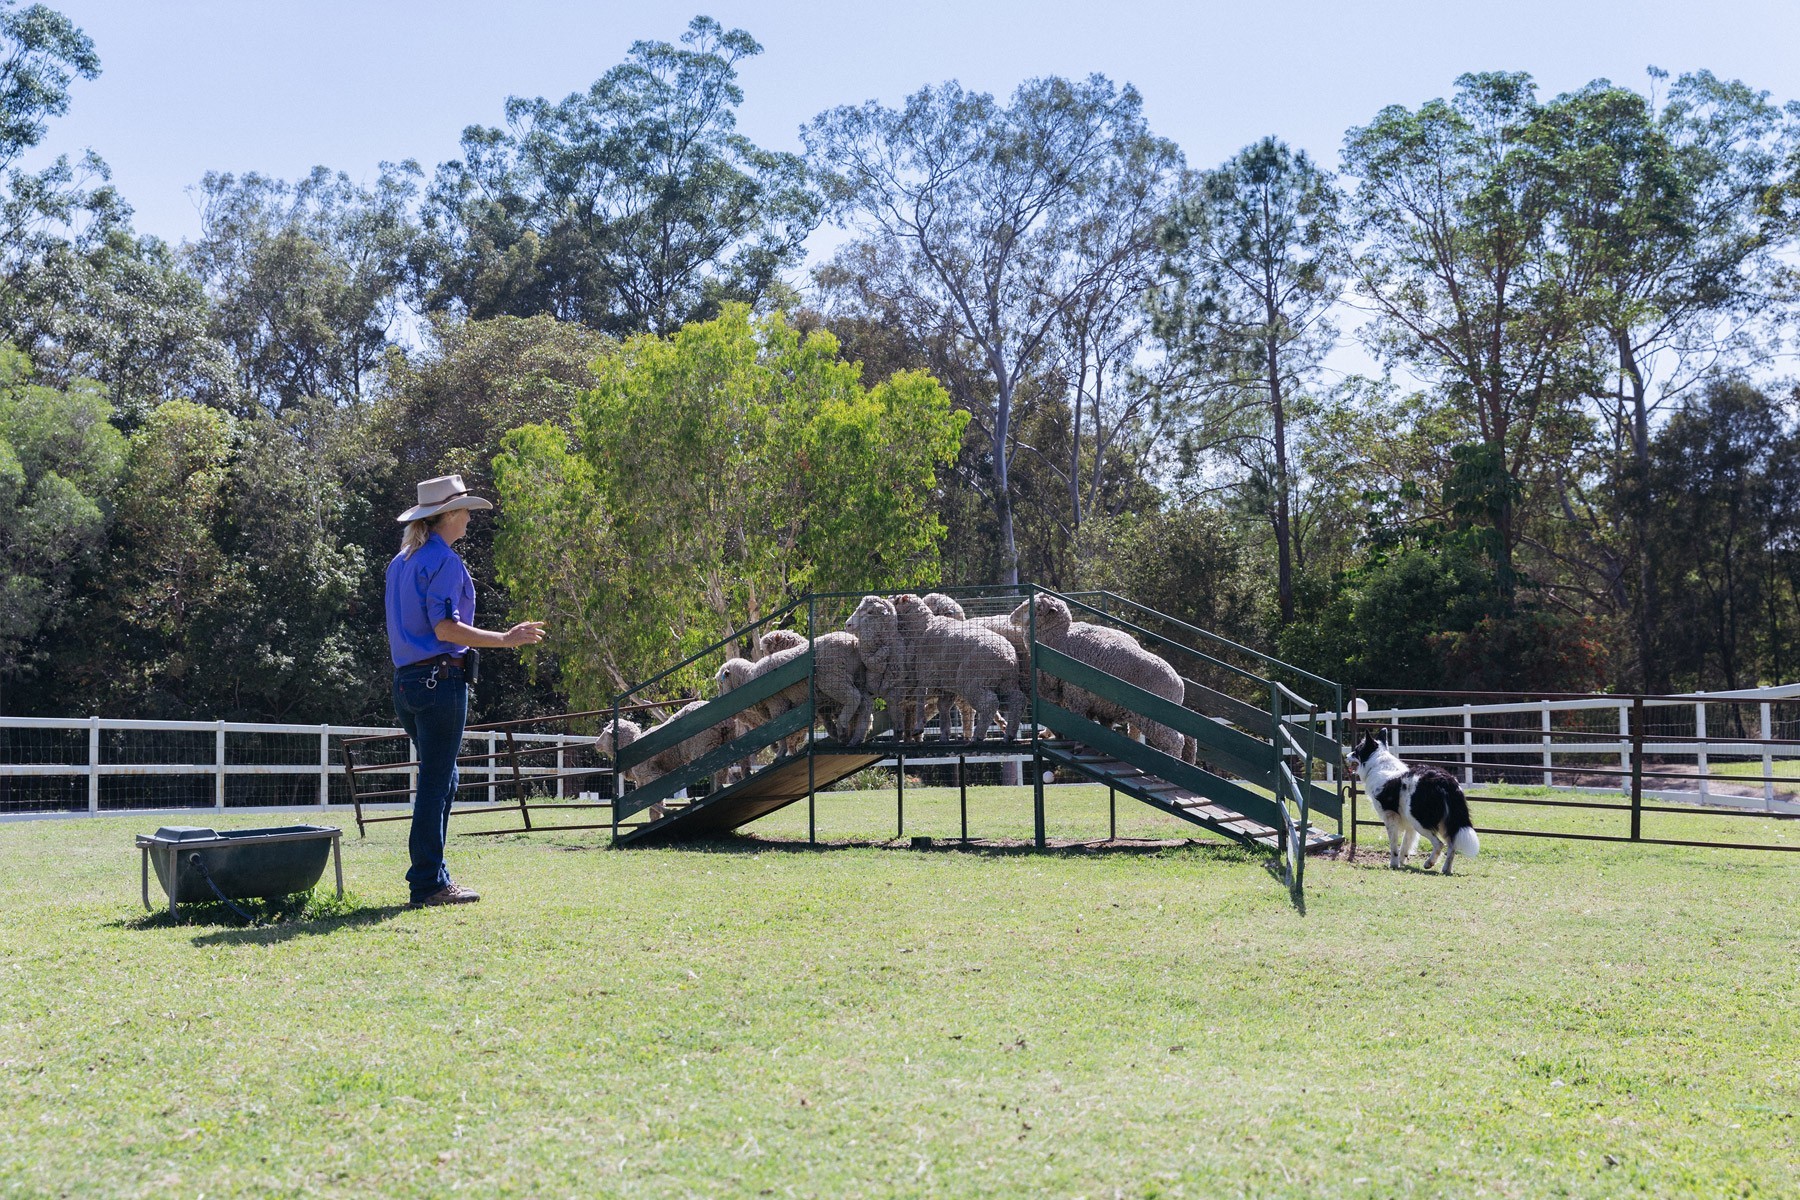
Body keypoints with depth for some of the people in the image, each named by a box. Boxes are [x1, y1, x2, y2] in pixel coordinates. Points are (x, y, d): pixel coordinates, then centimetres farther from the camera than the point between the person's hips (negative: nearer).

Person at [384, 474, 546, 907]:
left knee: (440, 780, 16)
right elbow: (445, 628, -19)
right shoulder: (444, 560, -10)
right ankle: (428, 883, -2)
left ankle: (430, 877, 20)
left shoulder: (400, 562, 17)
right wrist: (505, 639, -15)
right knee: (435, 782, -5)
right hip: (440, 679, -9)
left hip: (407, 681, 9)